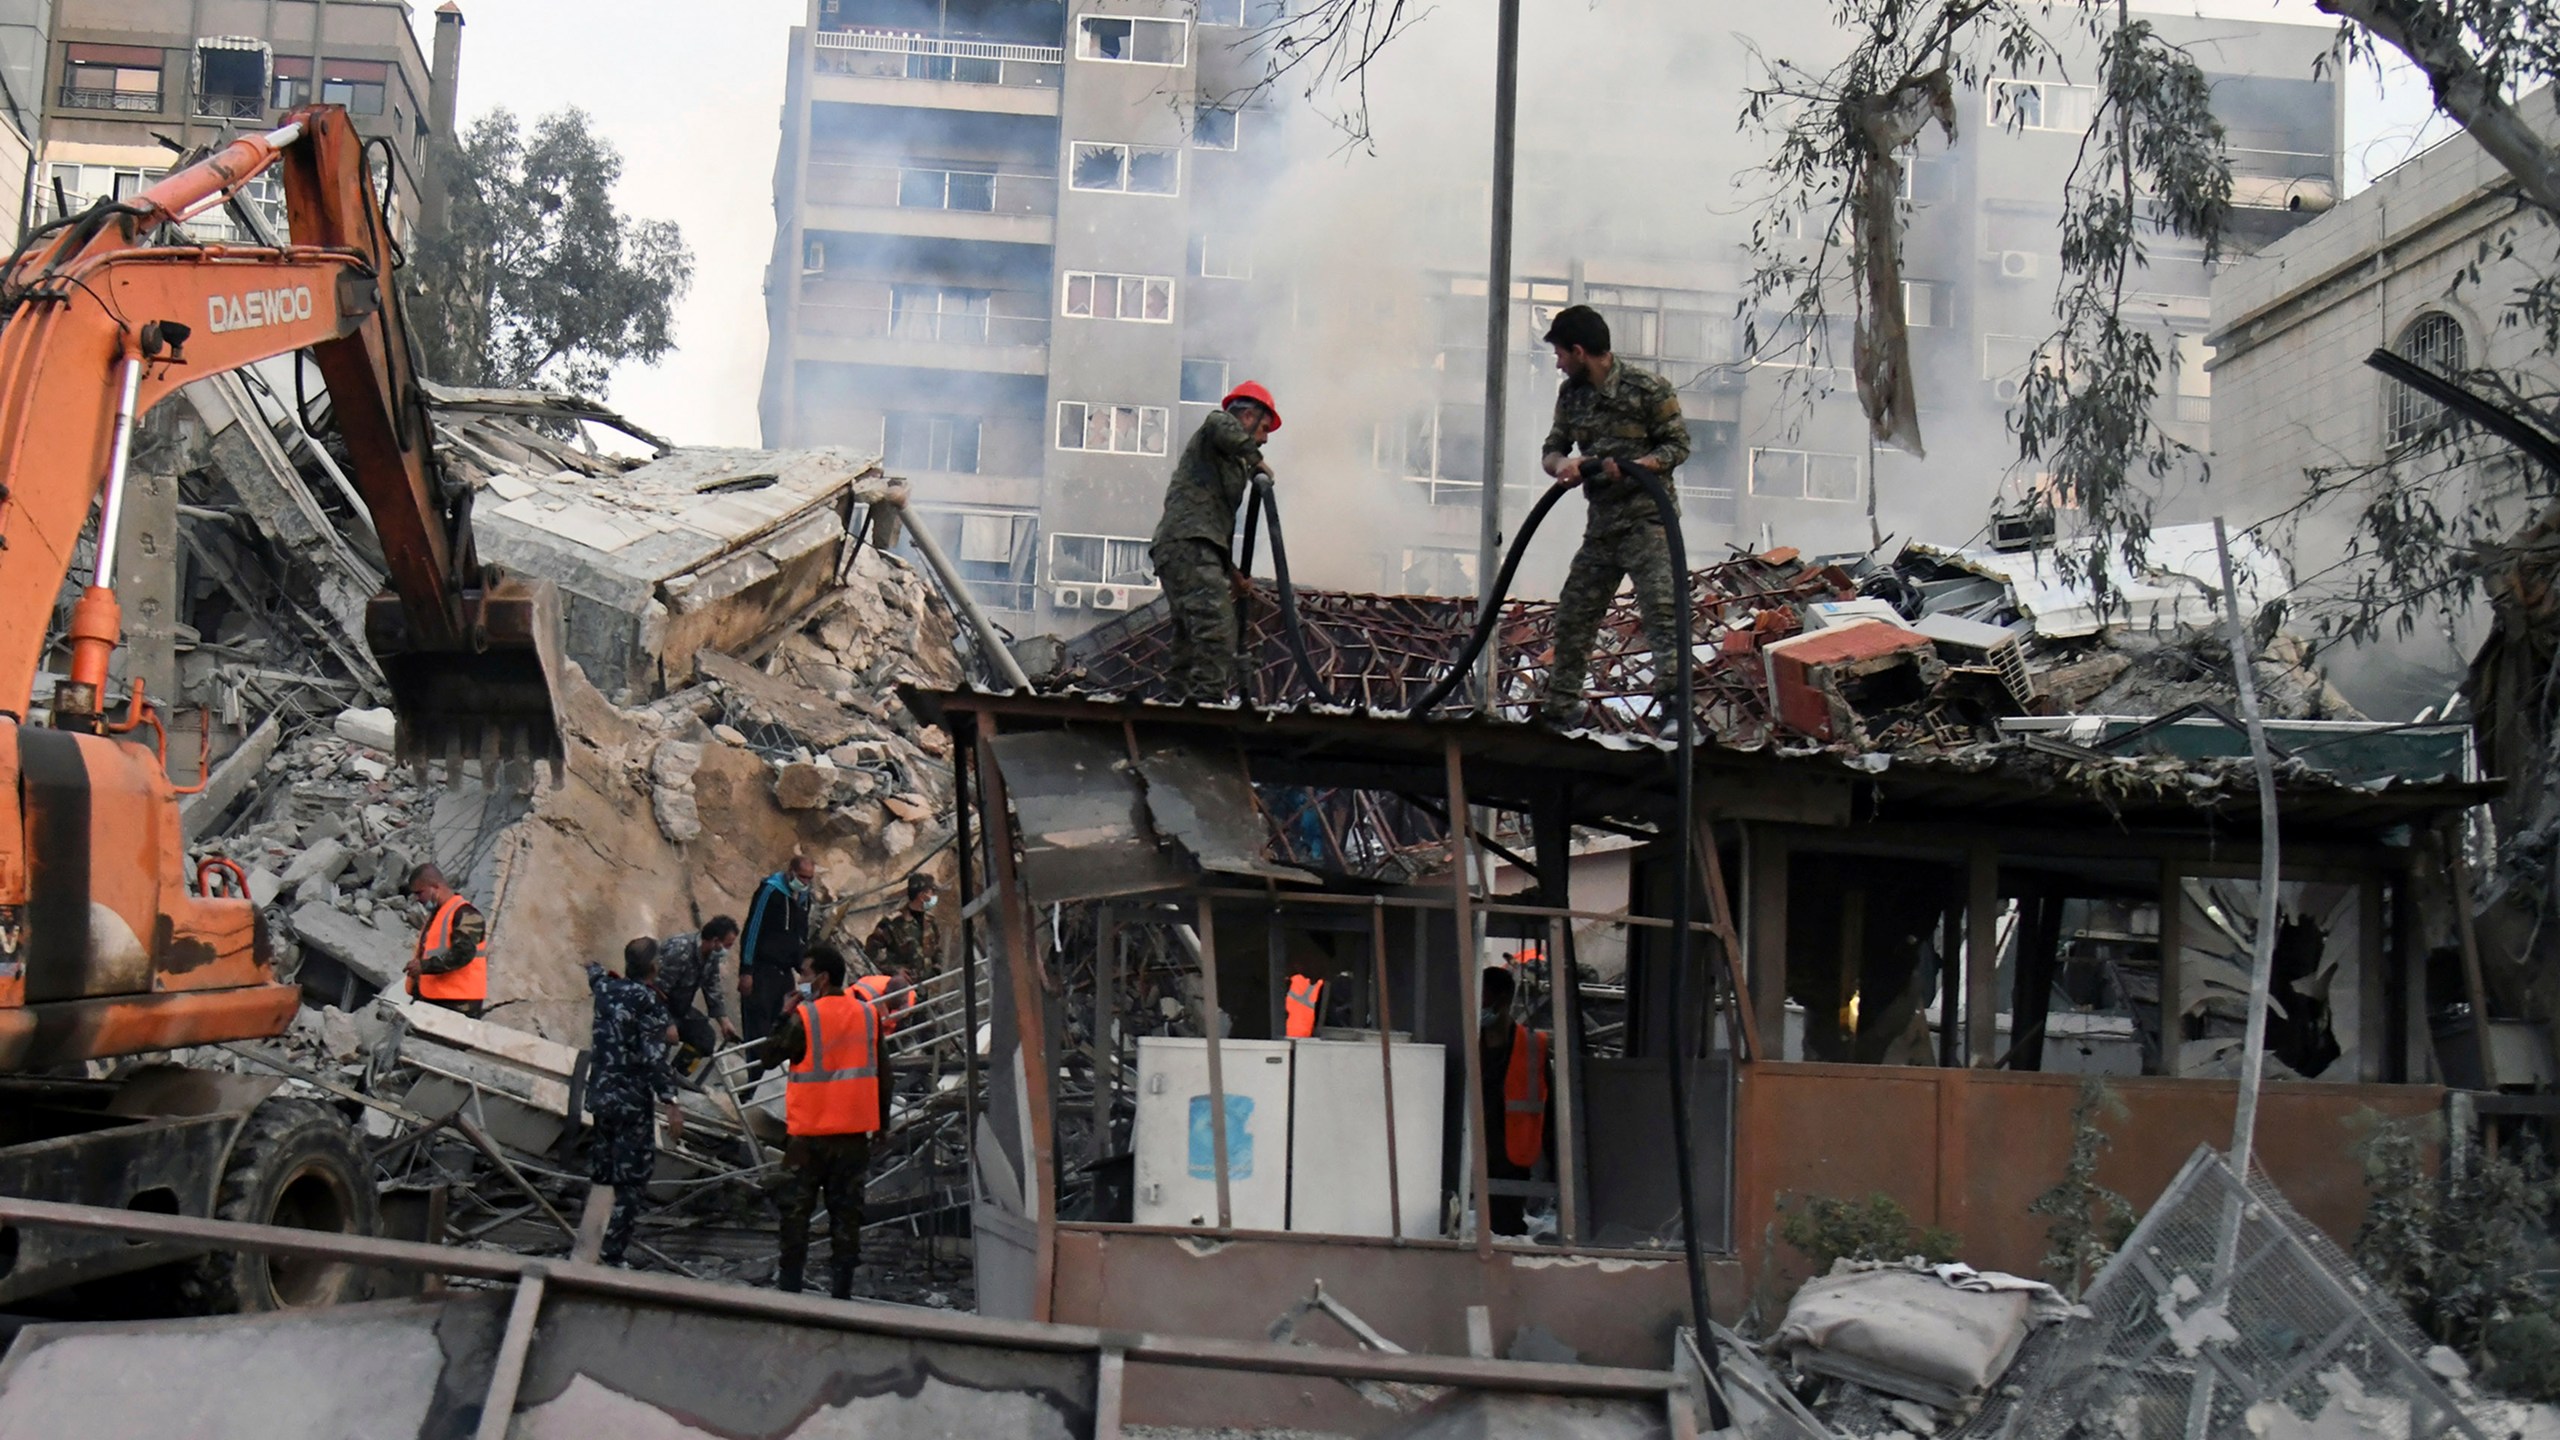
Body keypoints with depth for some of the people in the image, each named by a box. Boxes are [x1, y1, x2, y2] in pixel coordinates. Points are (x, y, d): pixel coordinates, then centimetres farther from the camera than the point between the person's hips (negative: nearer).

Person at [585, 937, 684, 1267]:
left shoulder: (607, 988, 6)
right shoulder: (649, 1000, -14)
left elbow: (597, 976, 33)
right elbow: (655, 1058, -21)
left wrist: (593, 968, 57)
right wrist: (671, 1104, -22)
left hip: (600, 1096, 7)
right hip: (633, 1103, -7)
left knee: (600, 1176, 16)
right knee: (631, 1181, -2)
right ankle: (612, 1257, -5)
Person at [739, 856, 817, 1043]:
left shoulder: (803, 897, 12)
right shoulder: (770, 891, -11)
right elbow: (752, 930, -14)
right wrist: (746, 971, -16)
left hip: (784, 971, 7)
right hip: (762, 970, -7)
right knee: (758, 1027, -10)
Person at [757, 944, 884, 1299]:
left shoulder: (804, 1017, -13)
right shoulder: (868, 1015, 2)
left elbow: (771, 1053, -1)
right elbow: (882, 1072, 6)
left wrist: (786, 1015, 6)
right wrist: (882, 1121, 14)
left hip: (809, 1130, -4)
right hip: (855, 1130, 4)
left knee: (796, 1209, 7)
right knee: (846, 1210, 8)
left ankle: (790, 1284, 8)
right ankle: (841, 1288, 8)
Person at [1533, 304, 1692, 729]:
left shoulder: (1649, 389, -9)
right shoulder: (1570, 393, 10)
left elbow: (1678, 446, -7)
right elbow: (1552, 449, 13)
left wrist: (1631, 467, -24)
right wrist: (1563, 464, -12)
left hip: (1647, 520, -7)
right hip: (1601, 525, 7)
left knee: (1662, 610, -19)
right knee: (1573, 615, 11)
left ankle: (1675, 704, -25)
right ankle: (1559, 708, 23)